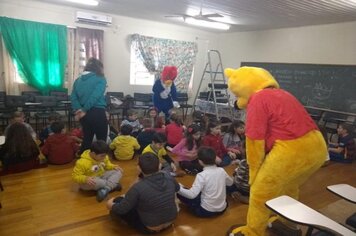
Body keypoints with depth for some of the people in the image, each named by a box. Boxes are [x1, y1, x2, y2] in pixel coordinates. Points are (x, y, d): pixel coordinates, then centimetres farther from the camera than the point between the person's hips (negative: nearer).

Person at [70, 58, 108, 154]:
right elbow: (95, 96, -17)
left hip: (84, 114, 6)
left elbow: (73, 97, 1)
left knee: (87, 138, 19)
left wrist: (78, 109, -7)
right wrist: (84, 110, -11)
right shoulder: (100, 79, -6)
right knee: (101, 140, 5)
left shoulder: (78, 80, 12)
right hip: (97, 113, -6)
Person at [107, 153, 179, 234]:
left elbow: (121, 209, -18)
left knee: (118, 201, 4)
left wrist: (111, 205, 4)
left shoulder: (138, 187, -29)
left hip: (151, 228, -5)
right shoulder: (168, 177, -13)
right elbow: (177, 188, 10)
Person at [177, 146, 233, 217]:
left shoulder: (202, 175, -22)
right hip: (222, 208, 7)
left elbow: (192, 194, -28)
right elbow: (230, 183, 13)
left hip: (206, 211, -6)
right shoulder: (222, 170, -6)